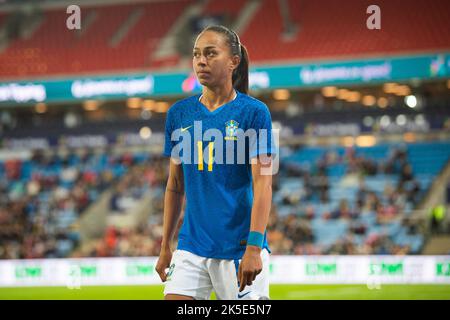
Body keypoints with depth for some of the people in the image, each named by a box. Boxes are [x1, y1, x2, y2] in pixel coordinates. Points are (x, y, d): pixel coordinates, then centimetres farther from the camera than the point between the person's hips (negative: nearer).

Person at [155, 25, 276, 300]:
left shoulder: (254, 112, -5)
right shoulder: (179, 113, 8)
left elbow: (263, 185, -10)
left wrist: (254, 248, -18)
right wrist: (165, 246, 14)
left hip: (239, 247, -4)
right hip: (191, 245, 4)